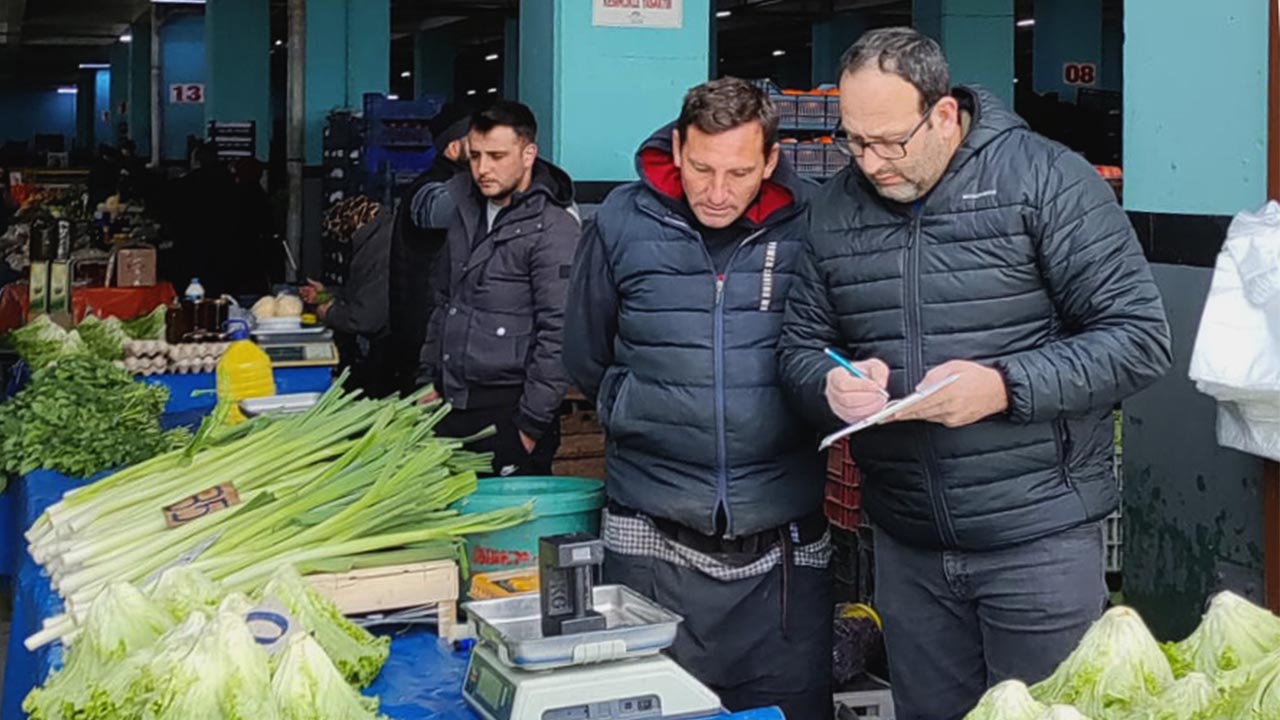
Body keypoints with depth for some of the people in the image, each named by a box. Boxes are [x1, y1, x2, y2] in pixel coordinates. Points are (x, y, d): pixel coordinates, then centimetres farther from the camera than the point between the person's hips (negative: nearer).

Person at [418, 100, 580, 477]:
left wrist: (531, 427, -15)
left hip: (508, 408, -7)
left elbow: (558, 336, -15)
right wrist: (429, 381, 17)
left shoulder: (553, 230, -13)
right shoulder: (465, 208, 11)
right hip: (452, 405, 7)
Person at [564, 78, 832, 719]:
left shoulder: (808, 229, -3)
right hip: (652, 543, 0)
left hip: (784, 545, 0)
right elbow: (586, 360, 10)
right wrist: (646, 420, 10)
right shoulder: (623, 222, -1)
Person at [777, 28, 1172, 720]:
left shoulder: (1044, 178, -10)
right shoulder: (835, 208, 4)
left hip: (1039, 537, -4)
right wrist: (831, 385, -13)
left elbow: (1139, 337, -12)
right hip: (906, 545, 5)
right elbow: (800, 346, 11)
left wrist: (1005, 387, -24)